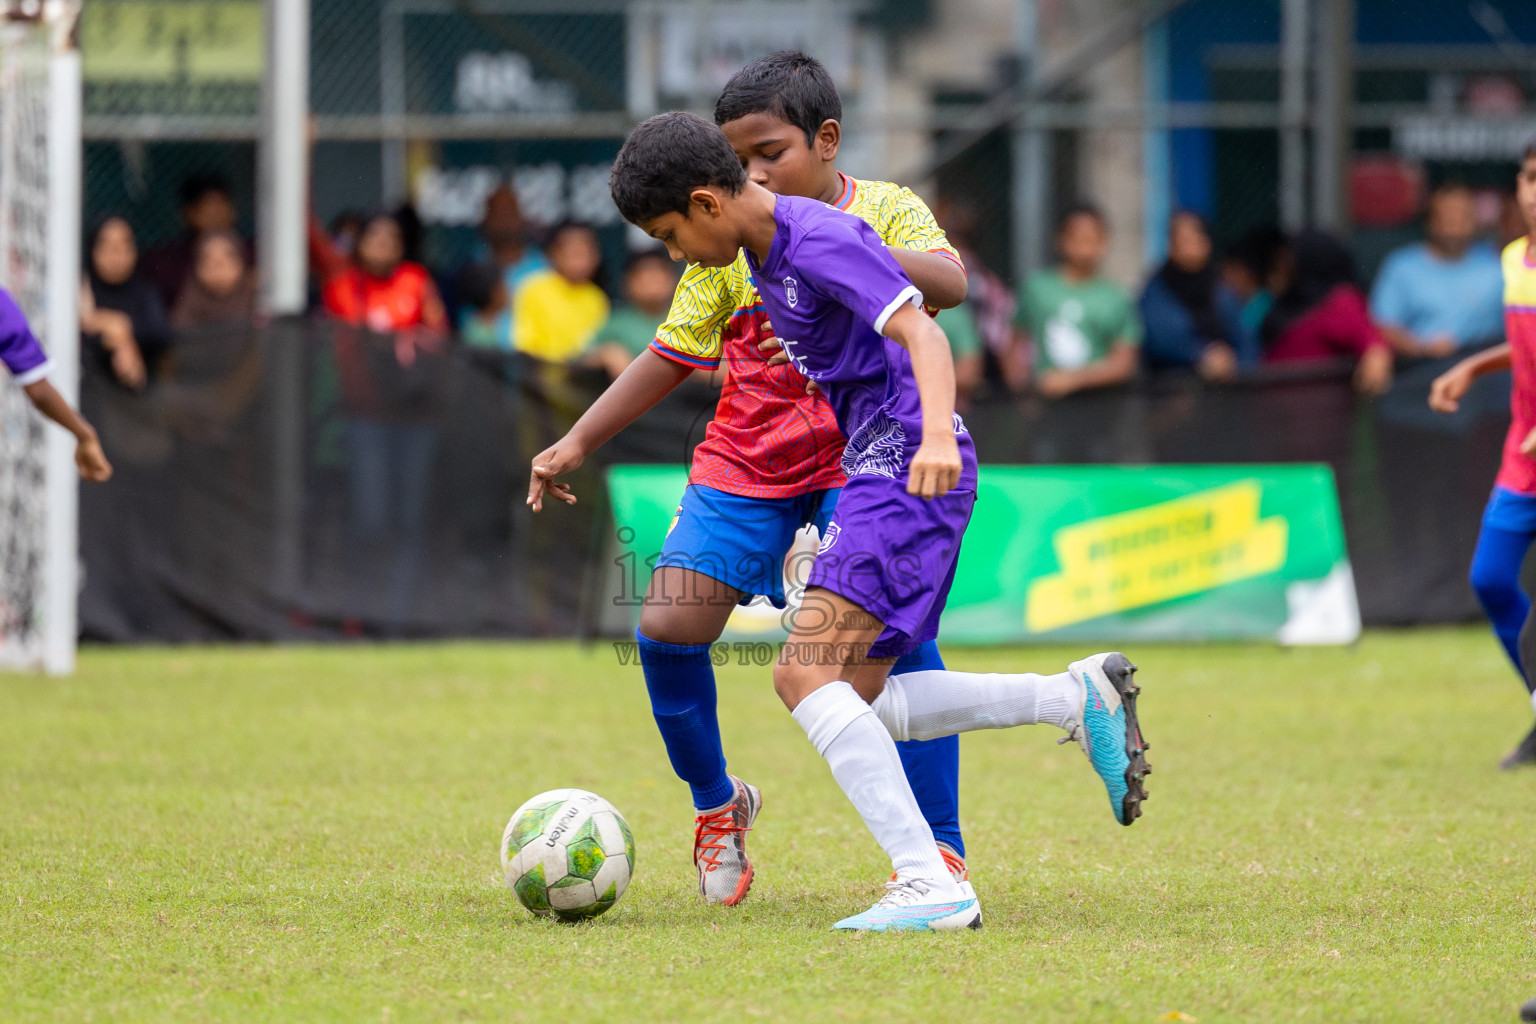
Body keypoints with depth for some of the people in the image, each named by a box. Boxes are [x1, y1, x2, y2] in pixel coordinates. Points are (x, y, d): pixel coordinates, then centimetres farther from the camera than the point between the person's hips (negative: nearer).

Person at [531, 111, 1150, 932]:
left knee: (807, 676, -19)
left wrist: (938, 436, -42)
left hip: (909, 471, -11)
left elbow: (921, 333, -25)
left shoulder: (823, 239, -14)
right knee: (853, 700, 8)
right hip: (879, 472, 11)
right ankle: (1077, 696, 7)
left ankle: (930, 885, -25)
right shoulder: (764, 252, 16)